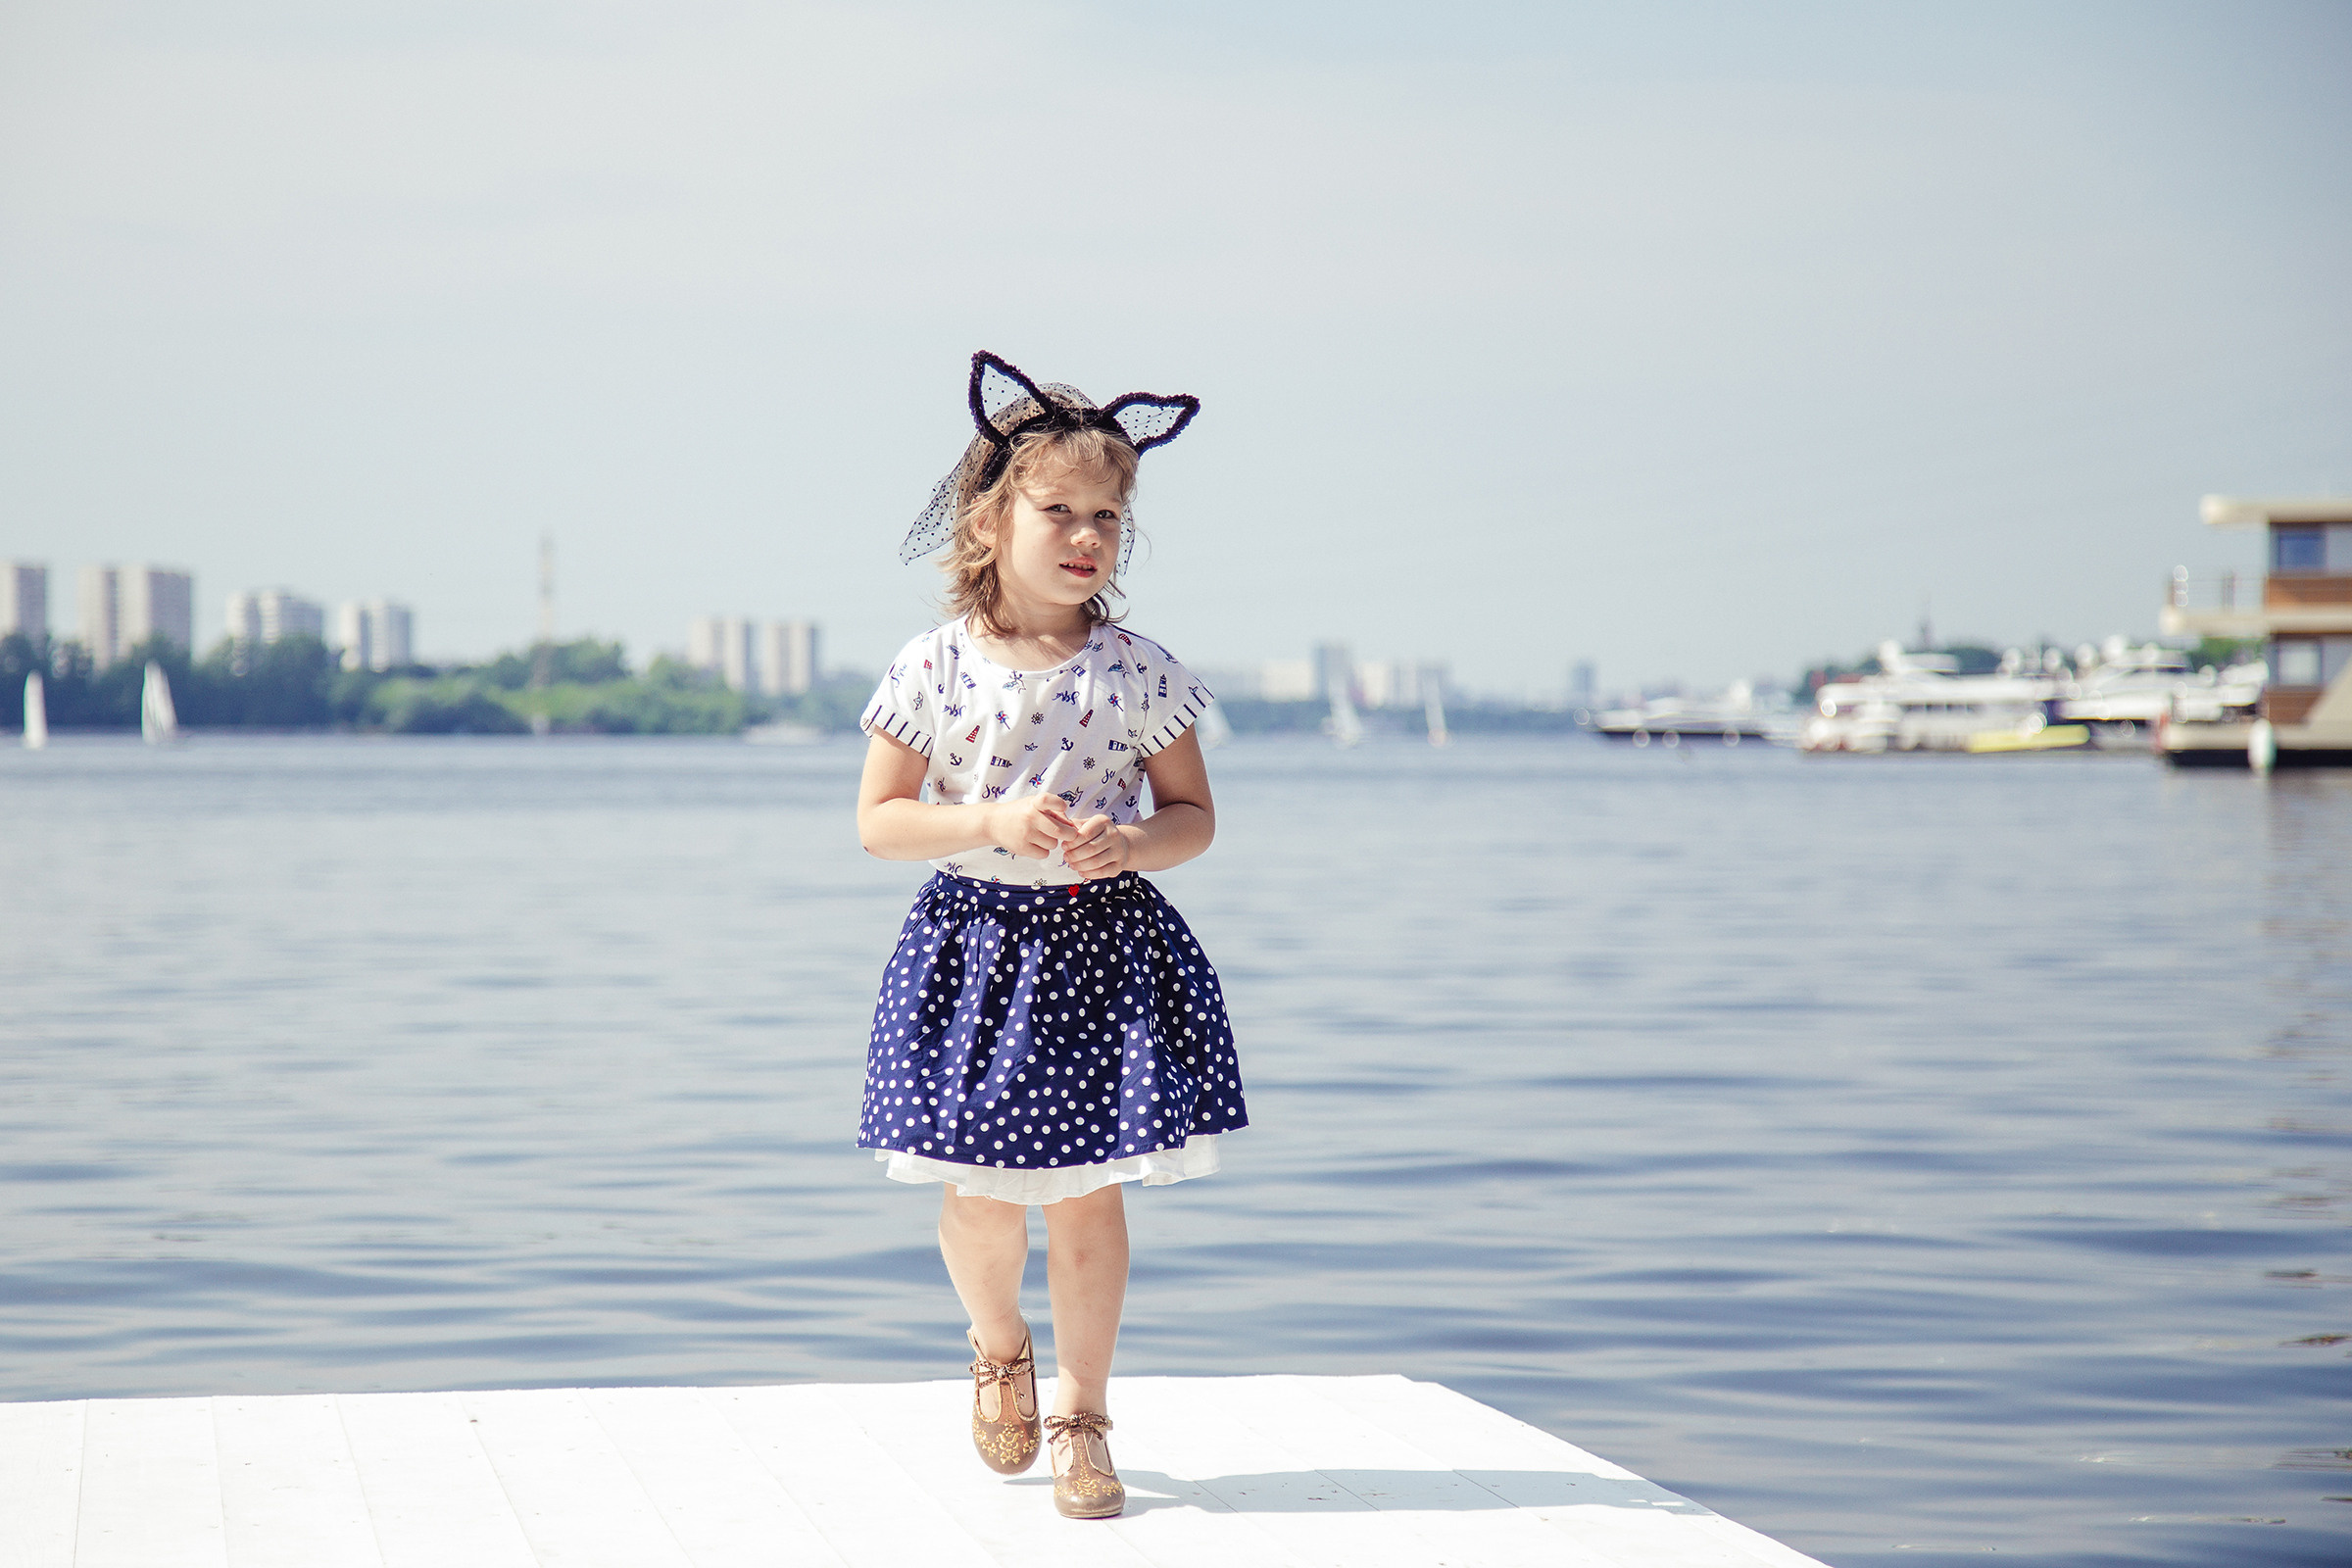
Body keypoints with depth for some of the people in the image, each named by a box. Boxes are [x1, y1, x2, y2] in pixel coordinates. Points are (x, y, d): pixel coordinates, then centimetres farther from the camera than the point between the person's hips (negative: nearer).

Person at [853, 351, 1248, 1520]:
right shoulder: (934, 667, -4)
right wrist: (994, 821, -17)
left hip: (1103, 949, 1)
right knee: (980, 1198, 0)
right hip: (975, 944, 0)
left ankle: (1080, 1408, 17)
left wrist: (1134, 842, -16)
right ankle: (998, 1349, 32)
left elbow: (1194, 815, 6)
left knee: (1088, 1195, 1)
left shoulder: (1141, 673, -1)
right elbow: (877, 822, -3)